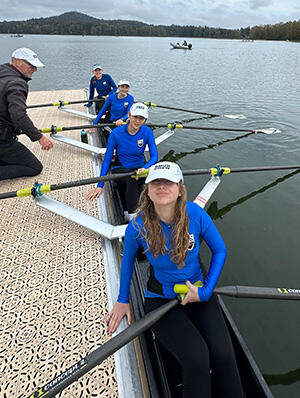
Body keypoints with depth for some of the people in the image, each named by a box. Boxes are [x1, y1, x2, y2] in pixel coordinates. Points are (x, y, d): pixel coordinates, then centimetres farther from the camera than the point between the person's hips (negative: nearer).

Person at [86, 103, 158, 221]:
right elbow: (107, 159, -9)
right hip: (120, 169, -2)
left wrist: (144, 168, -34)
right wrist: (100, 186, -15)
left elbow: (154, 156, -10)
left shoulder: (147, 132, -7)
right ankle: (131, 214, -26)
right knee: (131, 178, -35)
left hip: (140, 168, 2)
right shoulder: (116, 133, -13)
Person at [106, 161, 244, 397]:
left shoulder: (195, 214, -16)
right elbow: (128, 258, 2)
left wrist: (206, 291, -9)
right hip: (161, 299, -1)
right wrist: (123, 300, 10)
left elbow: (219, 250, -1)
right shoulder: (138, 226, -18)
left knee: (223, 355, -14)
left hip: (198, 292, 2)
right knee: (197, 359, -20)